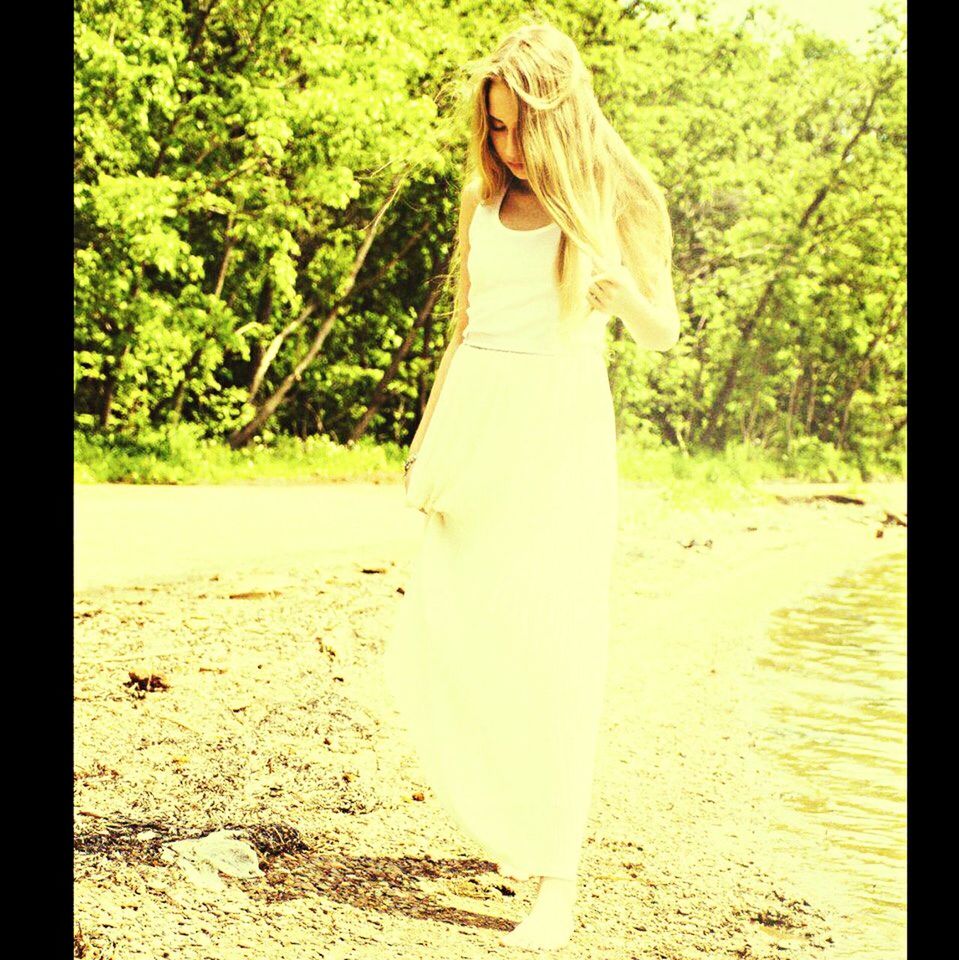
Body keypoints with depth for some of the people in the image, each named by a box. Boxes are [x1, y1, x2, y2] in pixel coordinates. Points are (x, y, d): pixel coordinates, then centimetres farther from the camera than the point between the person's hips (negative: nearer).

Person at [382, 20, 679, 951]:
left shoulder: (615, 200, -1)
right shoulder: (484, 196, 11)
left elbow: (663, 332, 2)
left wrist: (617, 287, -19)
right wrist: (428, 439, 14)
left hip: (561, 430, -4)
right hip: (476, 425, 4)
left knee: (549, 650, -8)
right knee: (439, 645, 1)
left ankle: (557, 877, -2)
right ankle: (507, 812, 25)